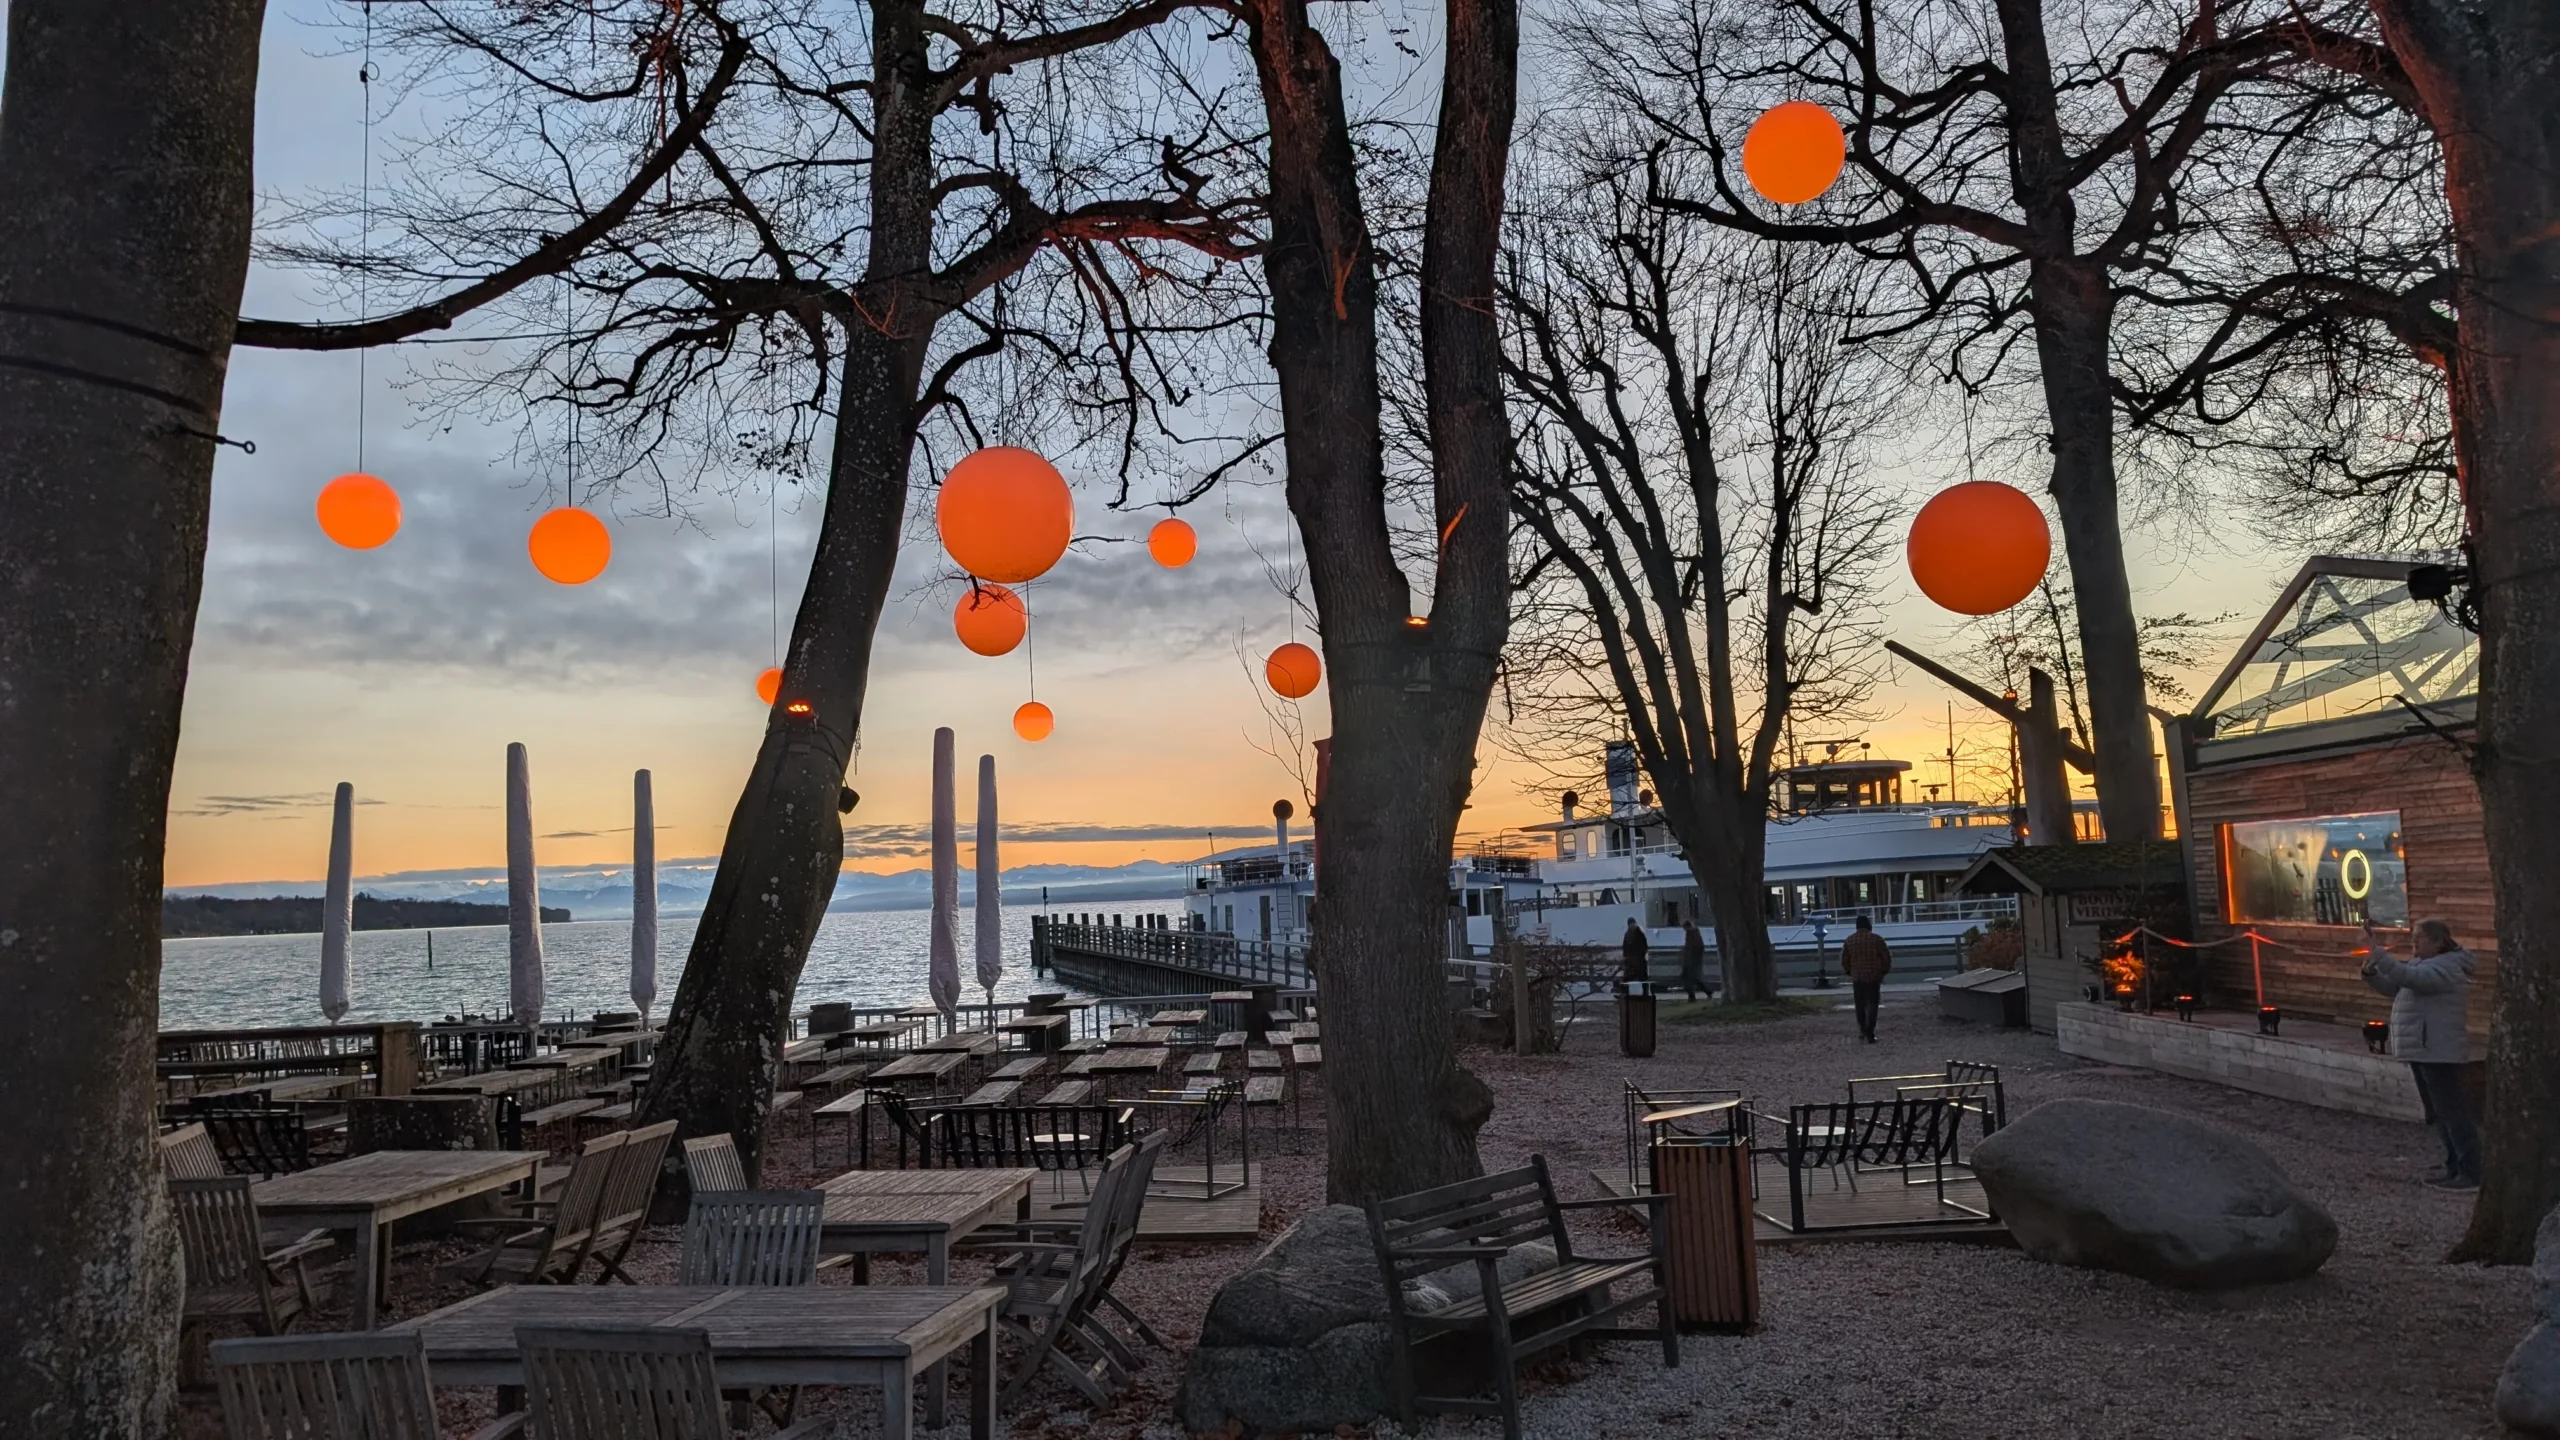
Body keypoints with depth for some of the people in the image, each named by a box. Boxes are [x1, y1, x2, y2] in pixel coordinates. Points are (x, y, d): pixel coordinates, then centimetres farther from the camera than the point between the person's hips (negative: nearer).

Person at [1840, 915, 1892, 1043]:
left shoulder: (1849, 941, 1)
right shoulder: (1877, 939, -6)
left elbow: (1844, 960, 4)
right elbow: (1887, 958, -2)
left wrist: (1849, 972, 19)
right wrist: (1884, 971, 12)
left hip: (1857, 977, 2)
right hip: (1874, 976, -2)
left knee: (1860, 1005, 15)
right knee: (1872, 1005, 0)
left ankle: (1863, 1031, 24)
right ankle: (1869, 1033, -10)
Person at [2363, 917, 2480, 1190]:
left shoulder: (2447, 967, -15)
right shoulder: (2420, 963, 13)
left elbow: (2409, 977, -31)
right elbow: (2390, 986, 14)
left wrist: (2378, 953, -34)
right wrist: (2370, 968, -3)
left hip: (2439, 1052, -10)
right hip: (2422, 1051, 10)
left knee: (2452, 1112, -7)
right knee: (2439, 1115, 15)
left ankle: (2471, 1174, -3)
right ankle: (2455, 1169, 22)